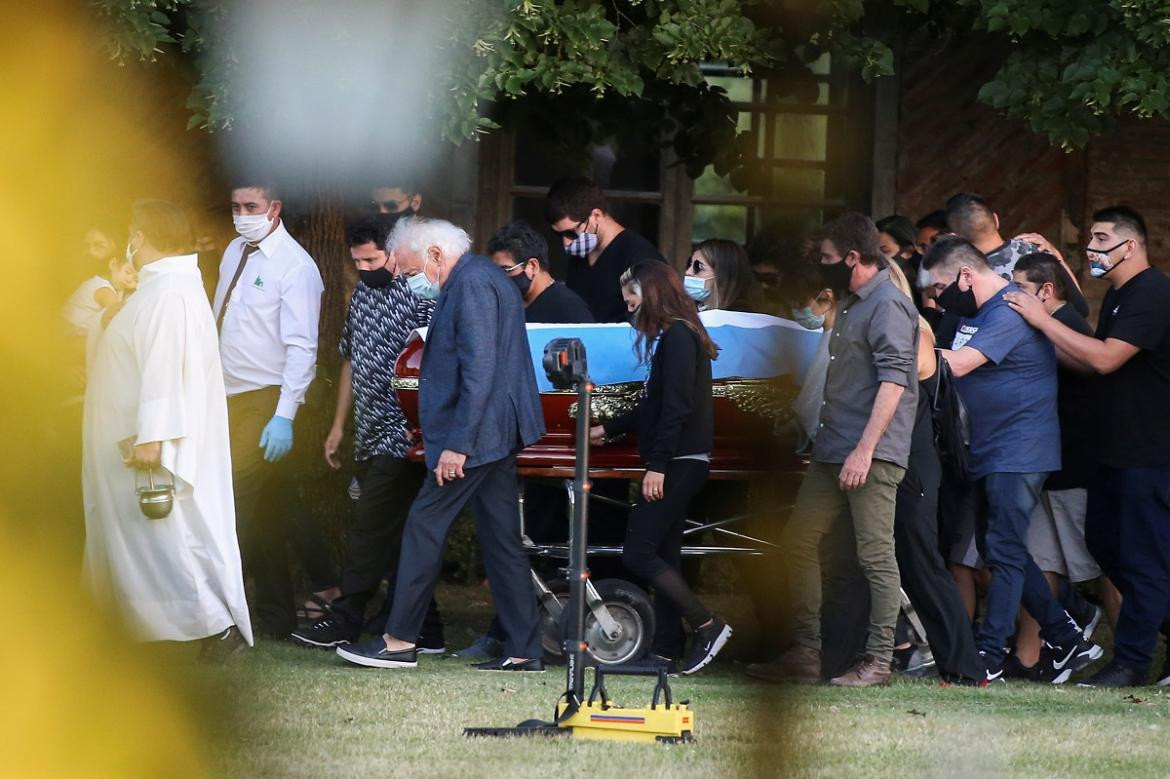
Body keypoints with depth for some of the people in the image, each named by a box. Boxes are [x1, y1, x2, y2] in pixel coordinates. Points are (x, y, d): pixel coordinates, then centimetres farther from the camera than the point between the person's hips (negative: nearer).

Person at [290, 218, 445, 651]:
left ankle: (344, 623, 0)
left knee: (370, 531, -7)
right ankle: (425, 631, 13)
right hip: (370, 437, 9)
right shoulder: (362, 294, 14)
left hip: (401, 437, -9)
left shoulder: (418, 301, -12)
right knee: (397, 536, 9)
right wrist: (339, 426, 22)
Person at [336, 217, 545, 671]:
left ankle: (400, 641, -1)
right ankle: (523, 650, 8)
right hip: (498, 434, 10)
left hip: (475, 433, -10)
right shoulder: (481, 278, 17)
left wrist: (457, 444, -23)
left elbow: (478, 370, -22)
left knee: (425, 526, -5)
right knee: (501, 537, 9)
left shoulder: (471, 285, -16)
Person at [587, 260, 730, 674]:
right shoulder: (677, 335, 19)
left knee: (638, 555, -12)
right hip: (679, 465, 10)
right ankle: (664, 650, 8)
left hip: (677, 465, -10)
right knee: (662, 558, 8)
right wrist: (609, 428, 37)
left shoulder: (677, 336, -12)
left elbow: (676, 407, -20)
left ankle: (708, 626, -10)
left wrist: (657, 465, -23)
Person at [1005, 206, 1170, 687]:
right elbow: (1095, 362, 19)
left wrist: (1044, 321, -19)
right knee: (1104, 542, 14)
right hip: (1116, 449, 10)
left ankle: (1131, 661, -1)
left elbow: (1106, 358, -24)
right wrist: (1047, 340, 5)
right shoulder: (1117, 295, 16)